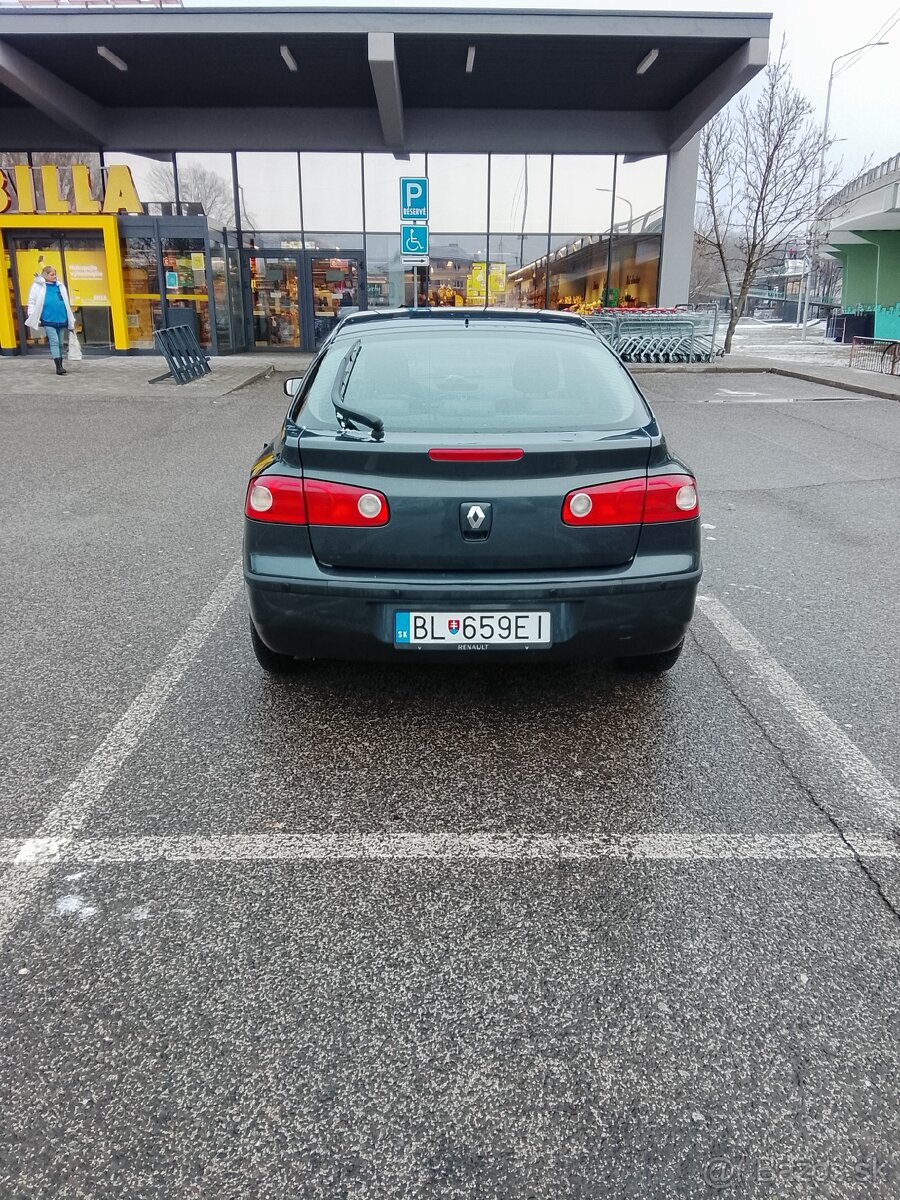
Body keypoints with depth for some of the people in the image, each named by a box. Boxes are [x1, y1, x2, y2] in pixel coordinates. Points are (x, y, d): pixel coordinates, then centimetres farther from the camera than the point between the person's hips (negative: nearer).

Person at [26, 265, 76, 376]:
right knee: (54, 342, -10)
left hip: (61, 320, 5)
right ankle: (58, 367, -12)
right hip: (48, 321, -5)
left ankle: (60, 366, 18)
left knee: (60, 343, 10)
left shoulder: (60, 286, 12)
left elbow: (66, 303, 19)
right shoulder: (38, 286, -2)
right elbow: (32, 302, 3)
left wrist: (71, 319, 19)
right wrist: (32, 316, -1)